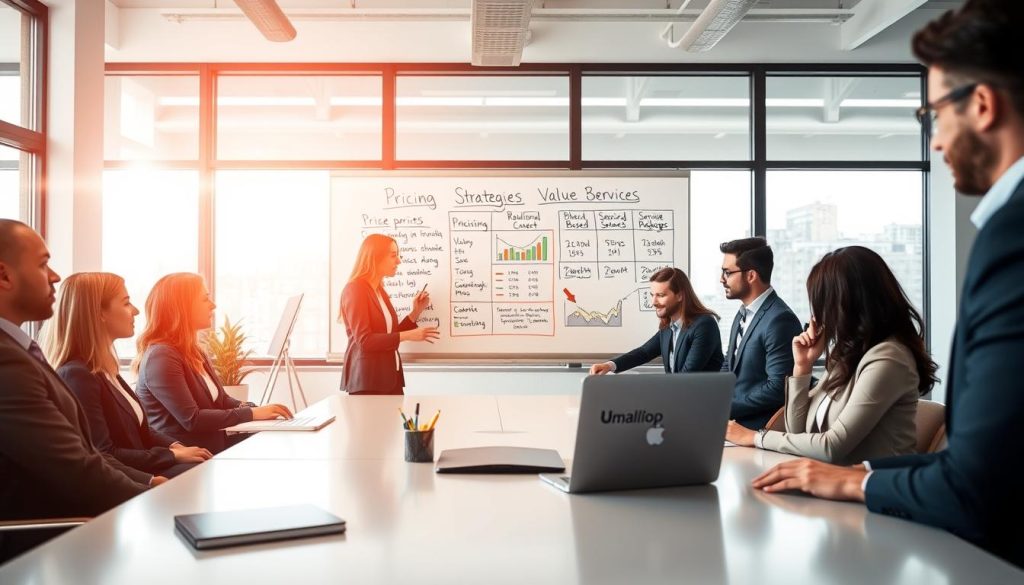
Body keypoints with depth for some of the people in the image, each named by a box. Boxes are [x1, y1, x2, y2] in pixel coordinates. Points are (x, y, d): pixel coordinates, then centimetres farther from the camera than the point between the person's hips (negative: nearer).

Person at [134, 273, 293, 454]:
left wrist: (258, 409, -4)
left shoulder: (191, 351, 15)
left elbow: (222, 401, 15)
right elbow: (192, 420, -21)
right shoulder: (161, 357, -16)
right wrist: (251, 414, -18)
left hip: (213, 449, 9)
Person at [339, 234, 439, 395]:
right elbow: (364, 340, -18)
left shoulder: (380, 291, 15)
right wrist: (408, 335, -17)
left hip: (390, 378, 8)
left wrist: (416, 312, 8)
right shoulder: (356, 289, -9)